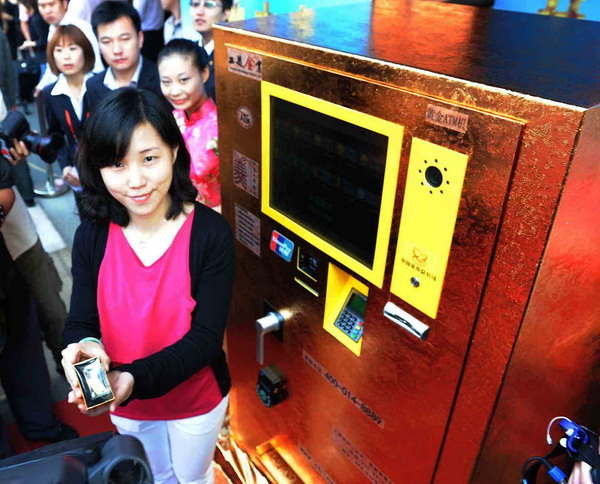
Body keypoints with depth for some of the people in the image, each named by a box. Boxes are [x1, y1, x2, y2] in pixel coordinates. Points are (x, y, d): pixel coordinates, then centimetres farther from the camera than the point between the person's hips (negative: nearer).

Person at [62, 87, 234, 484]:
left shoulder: (211, 233, -25)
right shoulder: (91, 236, -15)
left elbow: (206, 336, -24)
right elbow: (81, 323, -10)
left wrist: (134, 378, -38)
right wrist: (85, 347, -33)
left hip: (195, 399, -3)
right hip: (124, 405, 3)